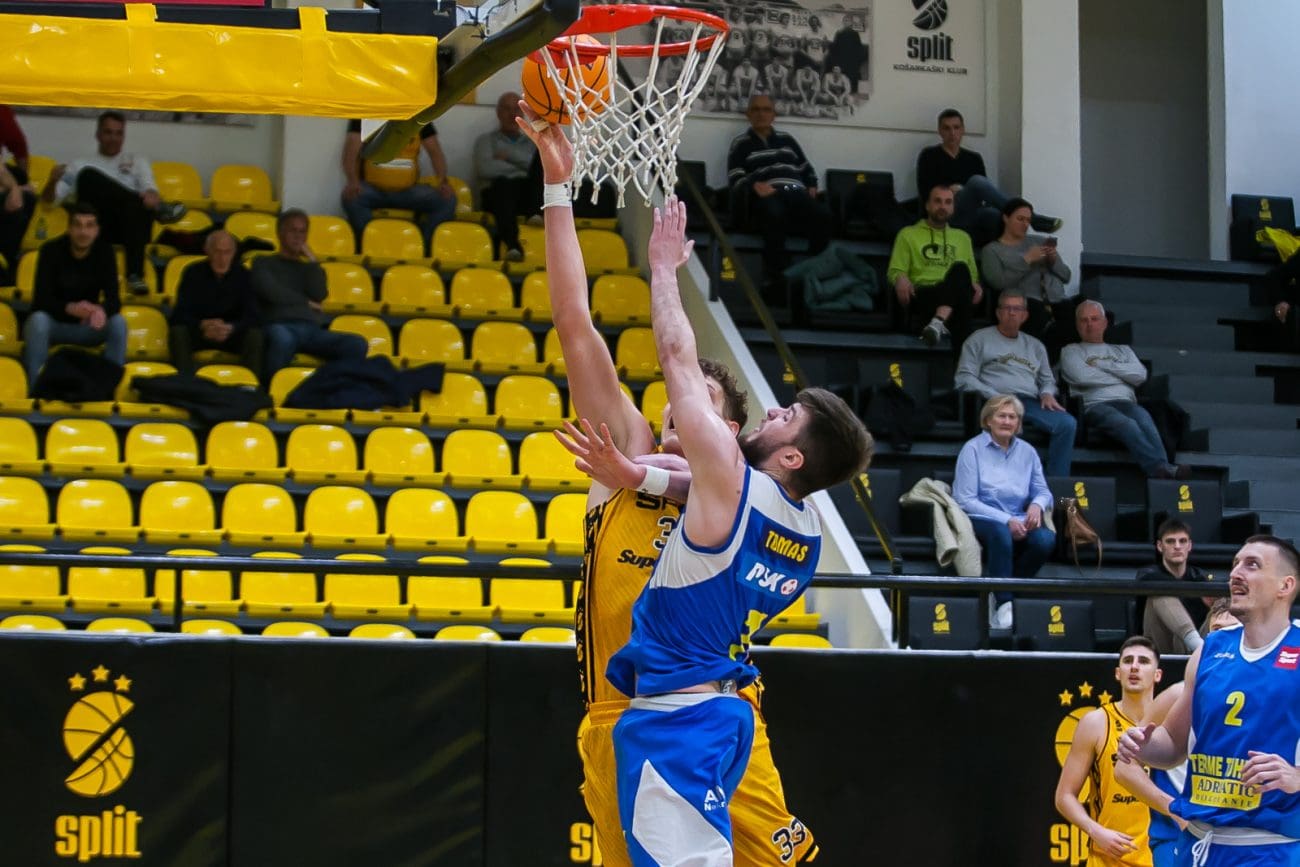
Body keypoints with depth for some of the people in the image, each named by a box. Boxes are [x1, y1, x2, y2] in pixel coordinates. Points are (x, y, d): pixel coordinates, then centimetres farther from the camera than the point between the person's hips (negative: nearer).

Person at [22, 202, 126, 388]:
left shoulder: (104, 252, -8)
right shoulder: (51, 250, -15)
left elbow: (114, 299, -17)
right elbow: (40, 300, -22)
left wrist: (102, 310, -43)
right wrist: (70, 308, -43)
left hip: (87, 326, 2)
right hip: (54, 324, -2)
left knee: (118, 322, -26)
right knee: (38, 319, -35)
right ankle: (35, 390, -32)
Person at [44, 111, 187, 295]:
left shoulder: (136, 161, 27)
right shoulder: (82, 164, 25)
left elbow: (150, 190, 7)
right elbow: (49, 198, 16)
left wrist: (151, 197, -19)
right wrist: (53, 181, -8)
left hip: (131, 222, 0)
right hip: (97, 226, 0)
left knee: (140, 204, -36)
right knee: (88, 175, -27)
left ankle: (135, 274, -52)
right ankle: (159, 209, -34)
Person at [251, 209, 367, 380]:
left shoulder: (309, 268, 29)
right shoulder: (263, 263, 19)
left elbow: (319, 295, 8)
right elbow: (272, 294, 0)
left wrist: (311, 260, 11)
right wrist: (306, 303, 10)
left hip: (313, 330, 4)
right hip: (280, 325, -4)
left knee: (357, 345, -25)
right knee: (283, 338, -44)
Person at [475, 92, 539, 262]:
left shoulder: (532, 142, 28)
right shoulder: (486, 140, 21)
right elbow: (485, 169, 0)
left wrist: (509, 155, 1)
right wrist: (521, 168, 4)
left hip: (528, 194, 2)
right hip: (498, 194, -2)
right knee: (502, 183, -39)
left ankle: (534, 213, -44)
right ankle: (512, 244, -60)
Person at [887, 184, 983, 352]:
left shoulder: (962, 237, 31)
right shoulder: (908, 234, 21)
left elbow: (973, 274, 28)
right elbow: (895, 271, 12)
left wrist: (976, 285, 2)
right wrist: (900, 279, -15)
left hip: (957, 296, 2)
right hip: (923, 294, -2)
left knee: (960, 269, -37)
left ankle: (939, 322, -58)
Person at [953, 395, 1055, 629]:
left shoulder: (1027, 452, 14)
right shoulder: (973, 449, 0)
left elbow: (1043, 491, 14)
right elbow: (965, 501, -7)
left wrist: (1037, 504, -13)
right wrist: (1006, 520, -17)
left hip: (1018, 522, 4)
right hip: (981, 521, -4)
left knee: (1046, 539, -28)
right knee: (1001, 533, -39)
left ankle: (1000, 592, -10)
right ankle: (1004, 602, -30)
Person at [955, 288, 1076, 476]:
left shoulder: (1035, 345, 31)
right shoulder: (979, 339, 17)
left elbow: (1047, 380, 32)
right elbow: (964, 378, 7)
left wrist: (1047, 394, 6)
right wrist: (995, 397, -8)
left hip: (1031, 403, 4)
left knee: (1067, 423, -27)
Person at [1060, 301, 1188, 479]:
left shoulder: (1123, 350, 33)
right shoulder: (1071, 351, 23)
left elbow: (1140, 375, 11)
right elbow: (1082, 377, 0)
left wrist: (1103, 365, 7)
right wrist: (1122, 376, 10)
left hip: (1126, 402, 3)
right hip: (1094, 404, -3)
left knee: (1144, 419, -35)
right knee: (1127, 424, -38)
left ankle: (1160, 471, -60)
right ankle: (1161, 468, -60)